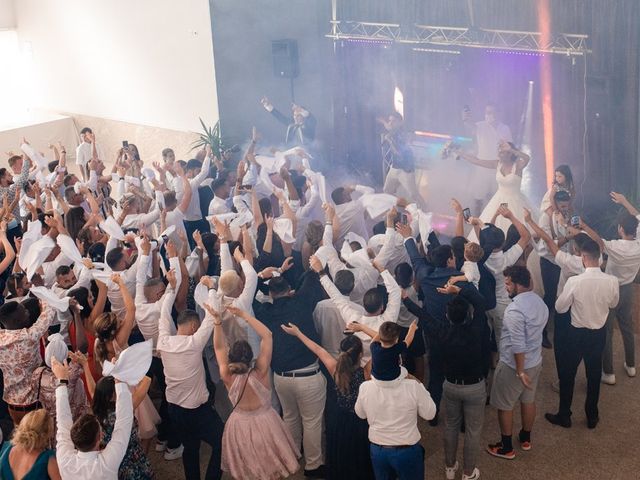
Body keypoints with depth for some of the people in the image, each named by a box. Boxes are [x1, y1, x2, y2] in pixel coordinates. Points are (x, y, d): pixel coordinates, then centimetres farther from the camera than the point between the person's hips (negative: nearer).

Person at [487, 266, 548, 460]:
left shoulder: (515, 310, -30)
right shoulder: (539, 302, -2)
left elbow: (518, 345, -29)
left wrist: (520, 371, -21)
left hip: (513, 365, -8)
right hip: (535, 361, 8)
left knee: (505, 406, 10)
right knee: (528, 400, 24)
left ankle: (506, 447, 23)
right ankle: (526, 438, 42)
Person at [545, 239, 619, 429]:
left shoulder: (574, 281, -25)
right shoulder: (612, 281, -16)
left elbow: (560, 307, -11)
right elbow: (613, 304, 4)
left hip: (577, 333, -3)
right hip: (599, 333, 3)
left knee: (567, 374, 15)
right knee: (594, 375, 19)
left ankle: (564, 416, 26)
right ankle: (592, 417, 32)